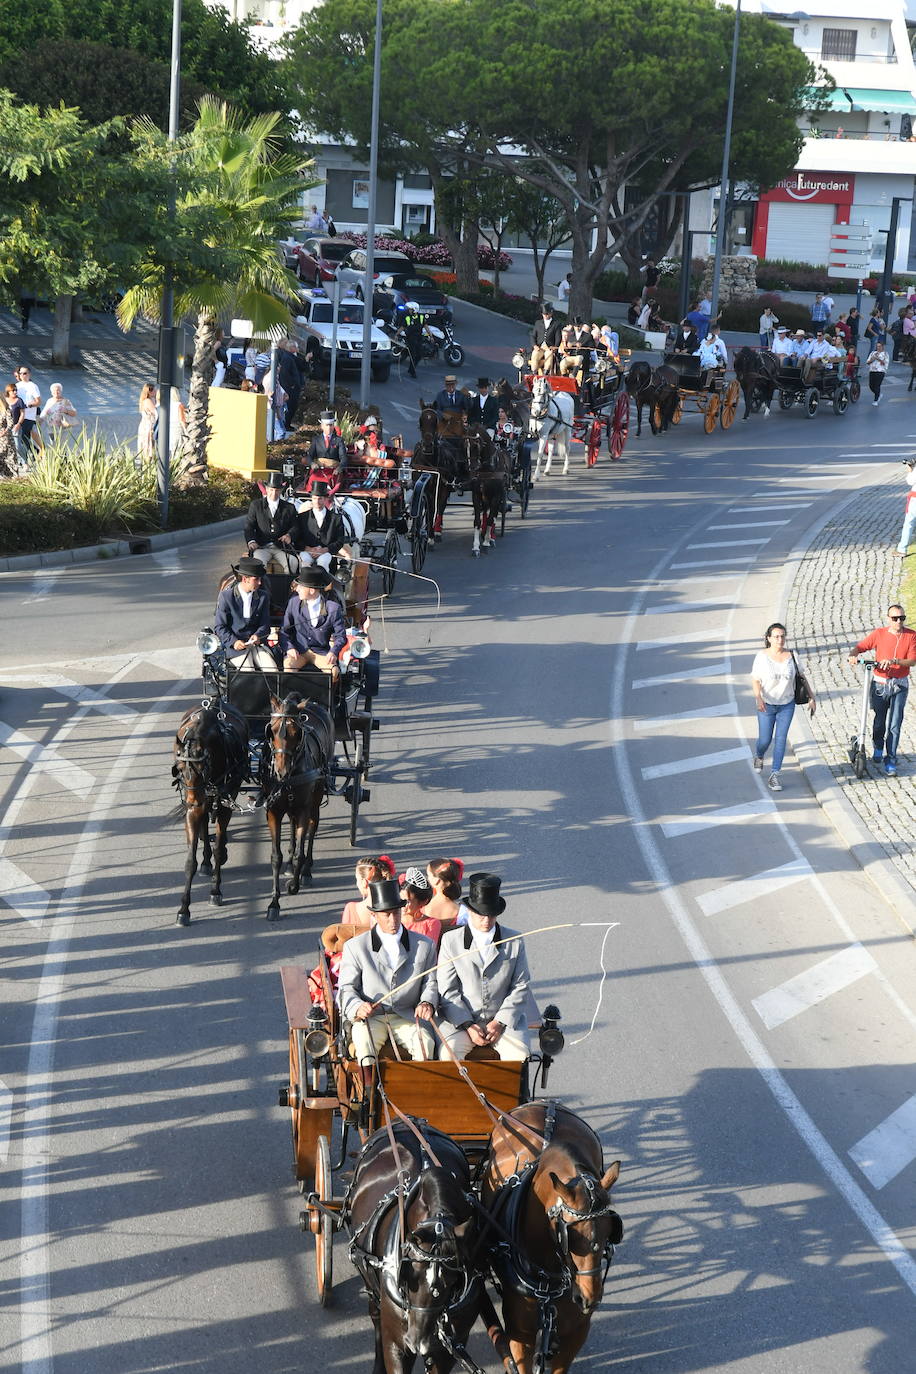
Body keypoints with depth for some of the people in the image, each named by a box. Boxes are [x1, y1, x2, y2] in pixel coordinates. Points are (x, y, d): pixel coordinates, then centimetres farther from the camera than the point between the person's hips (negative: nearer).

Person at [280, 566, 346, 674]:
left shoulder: (333, 608, -5)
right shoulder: (294, 602, 2)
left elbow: (340, 636, 1)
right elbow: (284, 631, 7)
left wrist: (333, 652, -19)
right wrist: (289, 648, -12)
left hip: (321, 652, -1)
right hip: (298, 651, 1)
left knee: (334, 671, -30)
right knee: (288, 666, -33)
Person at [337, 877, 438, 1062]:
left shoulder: (425, 945, 10)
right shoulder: (356, 946, 5)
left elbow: (430, 983, 13)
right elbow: (346, 988, 4)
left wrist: (427, 1003, -12)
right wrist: (358, 1007, -19)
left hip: (407, 1017, 1)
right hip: (369, 1018, -1)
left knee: (425, 1043, -30)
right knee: (365, 1043, -34)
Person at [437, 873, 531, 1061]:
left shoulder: (514, 942, 7)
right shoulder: (451, 941, 5)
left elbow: (520, 987, 6)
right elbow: (448, 991, 1)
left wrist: (500, 1023, -8)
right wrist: (468, 1026, -11)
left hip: (504, 1019, 1)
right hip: (461, 1018, -1)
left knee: (518, 1053, -27)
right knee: (449, 1052, -29)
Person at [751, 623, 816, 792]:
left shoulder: (791, 656, -3)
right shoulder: (762, 657, -9)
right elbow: (755, 681, -11)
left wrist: (811, 698, 5)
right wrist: (759, 698, -28)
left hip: (787, 704, 1)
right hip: (766, 705, -1)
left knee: (780, 739, -3)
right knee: (765, 740, 4)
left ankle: (774, 776, 2)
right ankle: (759, 756, 40)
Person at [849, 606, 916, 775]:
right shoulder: (879, 634, -2)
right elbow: (861, 646, -1)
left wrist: (894, 661, -27)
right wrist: (854, 655, -24)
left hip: (899, 686, -1)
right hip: (880, 684, 1)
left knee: (894, 725, -5)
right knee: (879, 722, 10)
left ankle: (890, 761, 0)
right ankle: (878, 748, 39)